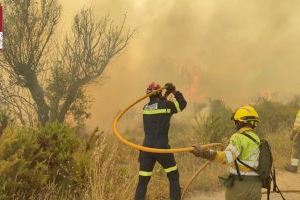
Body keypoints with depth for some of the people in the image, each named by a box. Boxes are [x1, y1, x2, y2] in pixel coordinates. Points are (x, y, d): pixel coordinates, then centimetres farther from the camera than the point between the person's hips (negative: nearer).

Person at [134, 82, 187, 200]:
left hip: (147, 148, 4)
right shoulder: (165, 105, -6)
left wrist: (166, 94, 21)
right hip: (162, 148, -4)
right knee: (174, 178, 14)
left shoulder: (146, 107, 9)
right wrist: (174, 91, 11)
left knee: (142, 181, 10)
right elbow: (182, 104, 9)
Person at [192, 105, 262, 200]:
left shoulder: (238, 137, -13)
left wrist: (203, 153, -41)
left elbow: (227, 157, -31)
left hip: (239, 184, -6)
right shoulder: (257, 139, 11)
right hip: (255, 185, 6)